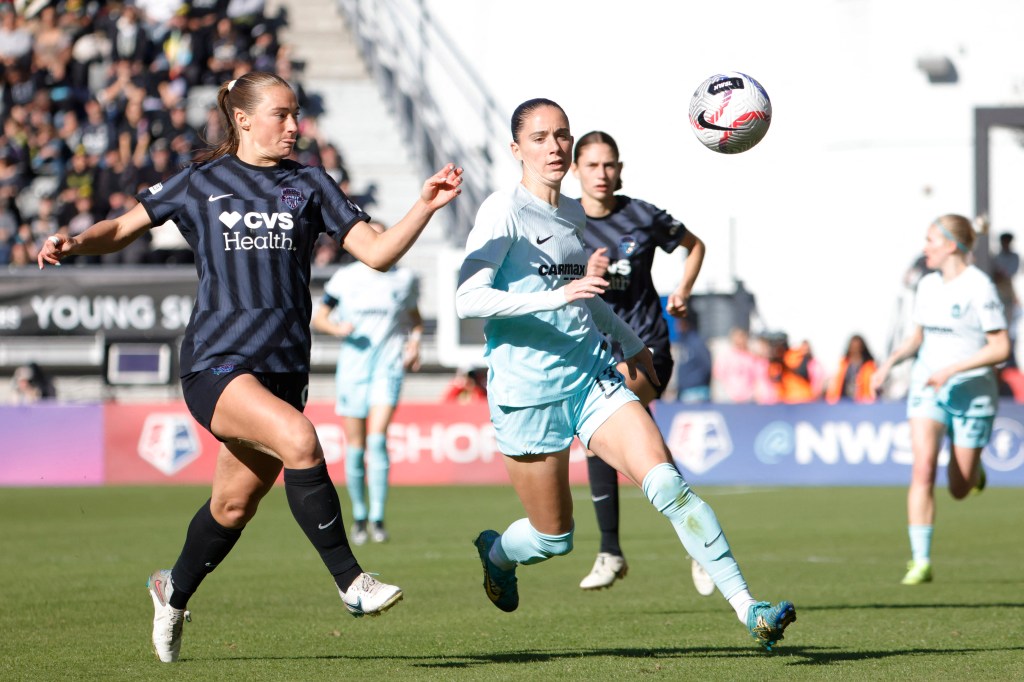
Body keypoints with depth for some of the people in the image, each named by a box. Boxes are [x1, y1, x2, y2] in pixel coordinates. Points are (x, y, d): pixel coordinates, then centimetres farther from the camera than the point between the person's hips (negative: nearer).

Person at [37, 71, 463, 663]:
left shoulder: (309, 185, 12)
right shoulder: (201, 183, 8)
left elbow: (377, 253, 6)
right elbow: (123, 229, 15)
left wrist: (426, 206, -9)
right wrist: (74, 242, -5)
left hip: (283, 368, 4)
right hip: (215, 363, -4)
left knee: (234, 505, 10)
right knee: (298, 438, -29)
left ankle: (175, 591, 39)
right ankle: (351, 581, -21)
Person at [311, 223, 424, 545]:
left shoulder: (405, 278, 6)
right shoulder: (344, 278, 4)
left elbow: (415, 317, 21)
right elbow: (318, 317, 10)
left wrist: (415, 343, 2)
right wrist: (337, 328, -11)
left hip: (388, 366, -1)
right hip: (352, 365, 1)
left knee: (378, 437, -18)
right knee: (355, 446, 3)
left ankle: (378, 518, -17)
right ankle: (359, 516, 21)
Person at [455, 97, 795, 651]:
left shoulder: (576, 214, 11)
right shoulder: (504, 212, -10)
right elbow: (467, 299, -22)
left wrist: (630, 342, 38)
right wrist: (556, 296, -30)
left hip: (593, 378, 5)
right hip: (527, 393, -5)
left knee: (665, 481, -17)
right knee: (554, 538, 5)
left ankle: (747, 609, -22)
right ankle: (496, 554, 42)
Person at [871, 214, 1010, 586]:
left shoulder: (979, 287, -13)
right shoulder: (928, 285, 8)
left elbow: (1001, 348, -16)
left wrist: (952, 369, -22)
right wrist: (890, 362, 3)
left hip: (971, 391, -5)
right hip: (927, 388, 5)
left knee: (959, 489, 4)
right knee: (922, 468, -17)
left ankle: (974, 467, 43)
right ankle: (920, 562, -18)